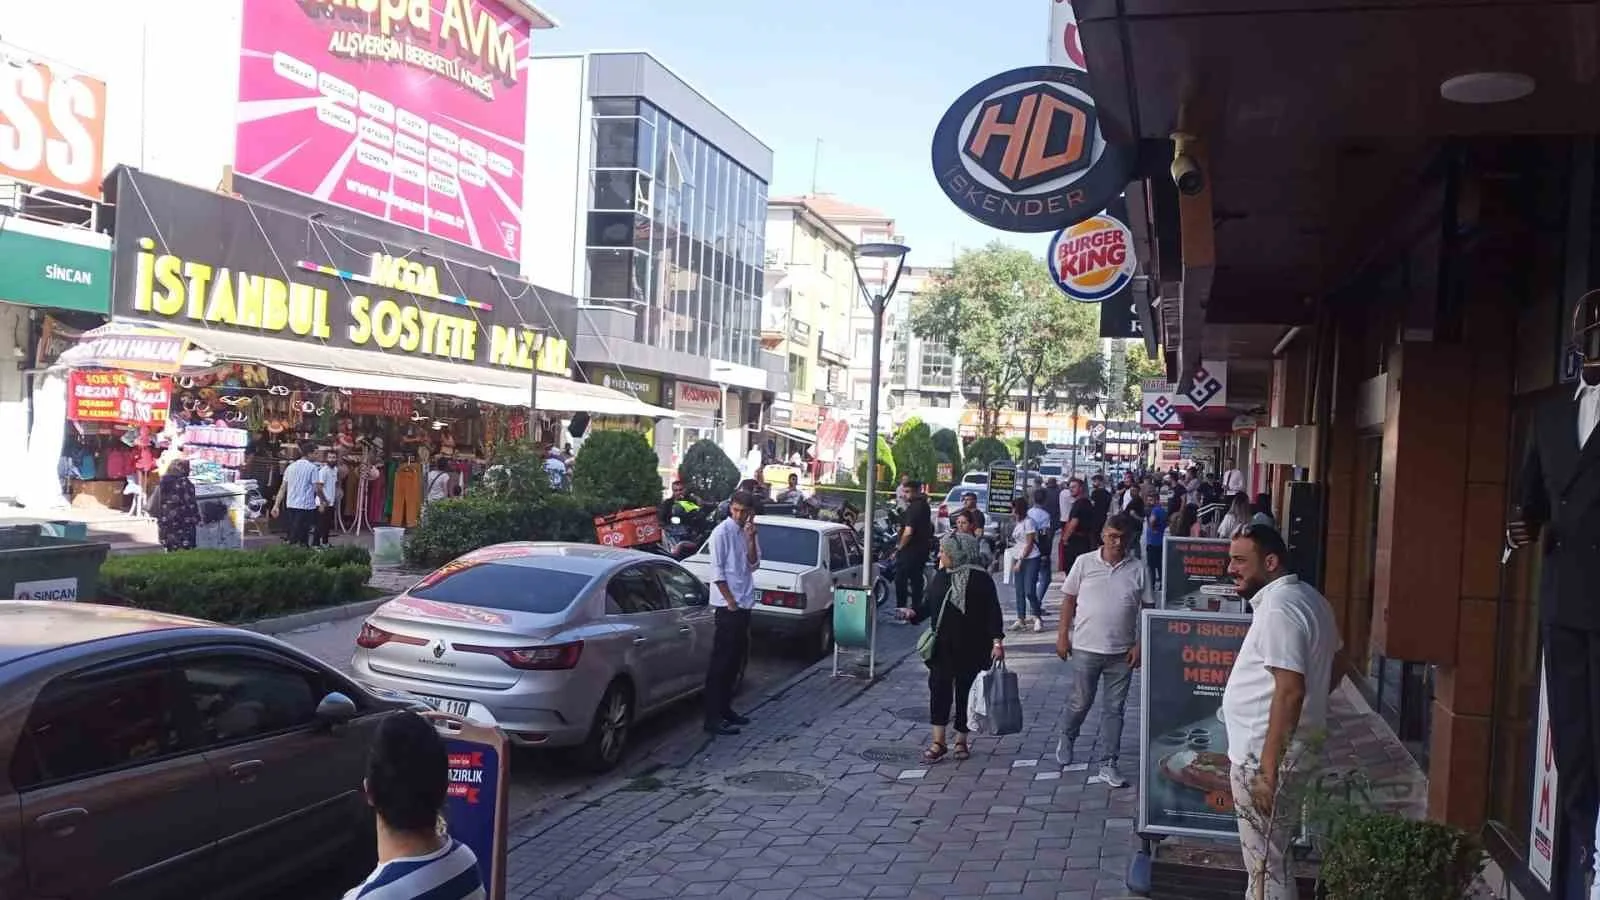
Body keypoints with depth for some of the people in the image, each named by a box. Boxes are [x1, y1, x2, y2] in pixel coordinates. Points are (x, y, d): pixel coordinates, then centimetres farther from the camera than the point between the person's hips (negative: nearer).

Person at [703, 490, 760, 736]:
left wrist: (751, 538, -9)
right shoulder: (722, 532, -10)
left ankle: (725, 709, 24)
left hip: (744, 604, 8)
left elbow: (753, 565, 3)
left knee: (735, 660, 14)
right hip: (727, 605, -8)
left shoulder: (746, 533, 12)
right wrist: (731, 601, -14)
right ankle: (713, 718, -6)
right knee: (721, 662, -7)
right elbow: (717, 570, -13)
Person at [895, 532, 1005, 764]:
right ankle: (938, 742, 2)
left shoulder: (980, 579, -9)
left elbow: (992, 612, -8)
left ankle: (961, 741, 20)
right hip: (943, 648, 4)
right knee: (939, 690, -3)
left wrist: (997, 641, -15)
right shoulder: (940, 576, 8)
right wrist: (912, 613, -4)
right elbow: (928, 605, 14)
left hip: (971, 649, -4)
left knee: (965, 693, 6)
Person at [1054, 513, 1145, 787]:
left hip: (1122, 652, 1)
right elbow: (1069, 599, 3)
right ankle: (1066, 738, 38)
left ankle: (1108, 765, 14)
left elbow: (1144, 610, 4)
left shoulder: (1137, 569, 0)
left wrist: (1139, 644, -2)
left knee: (1114, 708, 6)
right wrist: (1062, 635, 0)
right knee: (1080, 702, 9)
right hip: (1086, 648, -1)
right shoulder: (1084, 563, -2)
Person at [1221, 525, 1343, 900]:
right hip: (1268, 751, 10)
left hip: (1262, 757, -10)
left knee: (1266, 866, 1)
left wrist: (1267, 770, -25)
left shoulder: (1278, 608, -22)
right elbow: (1336, 663, 21)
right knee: (1270, 860, 21)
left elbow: (1290, 691, -27)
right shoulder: (1307, 597, 10)